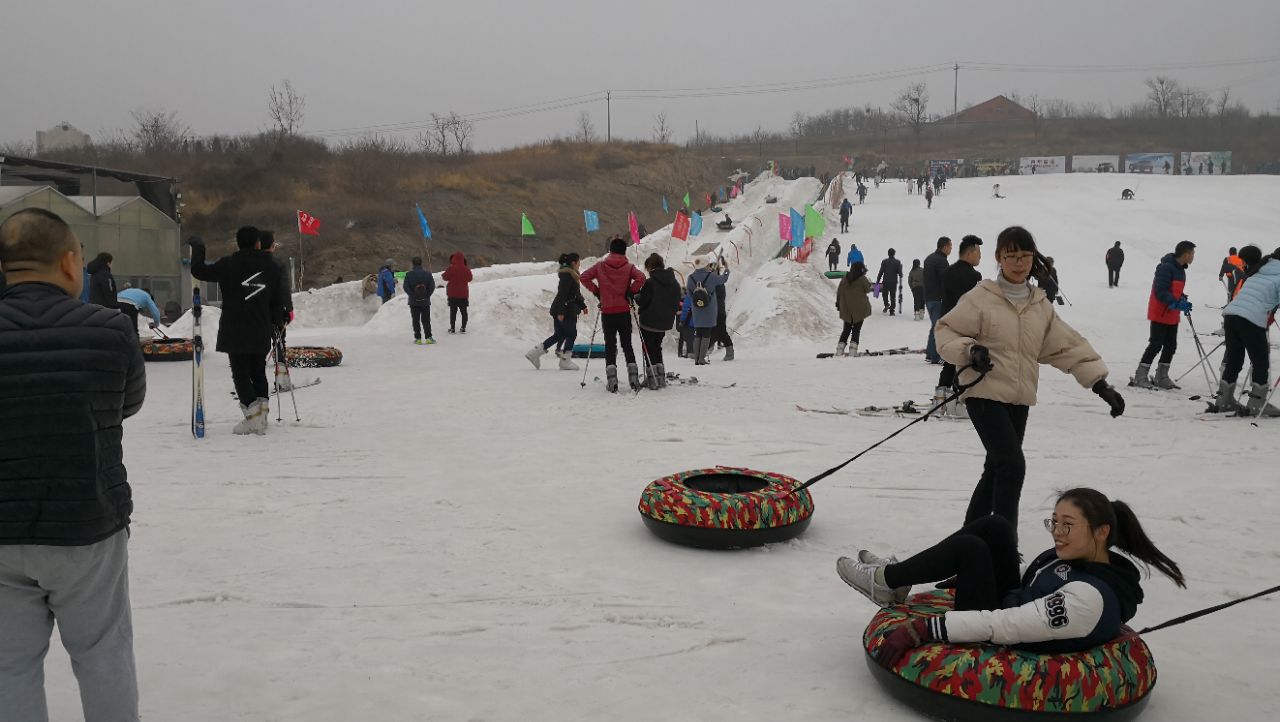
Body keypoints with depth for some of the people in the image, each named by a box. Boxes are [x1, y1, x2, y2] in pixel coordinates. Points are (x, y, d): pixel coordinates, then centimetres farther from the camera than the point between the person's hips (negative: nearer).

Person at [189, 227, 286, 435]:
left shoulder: (228, 265, -7)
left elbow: (199, 271, -1)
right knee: (258, 372, 14)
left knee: (240, 373, 1)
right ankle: (261, 417, 9)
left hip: (235, 333, -3)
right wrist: (277, 323, 24)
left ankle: (253, 416, -8)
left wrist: (197, 247, 15)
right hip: (261, 334, 4)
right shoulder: (270, 267, 4)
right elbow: (277, 300, 10)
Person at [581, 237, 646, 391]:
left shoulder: (601, 265, 2)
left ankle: (611, 379, -6)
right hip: (624, 311, 0)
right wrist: (631, 292, -5)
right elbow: (640, 278, -17)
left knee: (610, 345, 5)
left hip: (607, 311, 0)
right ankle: (633, 376, 3)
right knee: (627, 344, 11)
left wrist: (597, 291, 5)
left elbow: (584, 277, -2)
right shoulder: (628, 266, -1)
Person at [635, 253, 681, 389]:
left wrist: (636, 297, 6)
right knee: (657, 348, 21)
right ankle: (661, 379, 20)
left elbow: (642, 301, -14)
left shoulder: (650, 283, -19)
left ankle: (652, 379, 4)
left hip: (649, 323, -6)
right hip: (665, 323, 6)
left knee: (649, 350, 7)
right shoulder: (675, 283, 2)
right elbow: (677, 303, 7)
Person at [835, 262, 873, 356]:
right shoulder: (862, 279, -10)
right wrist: (869, 283, 19)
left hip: (846, 309, 4)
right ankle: (852, 350, -9)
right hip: (859, 309, -4)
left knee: (846, 329, 14)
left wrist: (838, 302, 17)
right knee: (856, 330, 2)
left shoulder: (845, 278, 3)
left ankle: (840, 350, 7)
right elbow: (867, 290, 2)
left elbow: (839, 291, 7)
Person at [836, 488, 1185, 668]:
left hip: (995, 647, -8)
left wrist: (922, 629, -32)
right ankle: (896, 580, 7)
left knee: (971, 547, -17)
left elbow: (1003, 626, -33)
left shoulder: (1088, 597, -30)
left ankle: (886, 580, 3)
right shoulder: (1101, 564, -3)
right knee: (993, 527, 0)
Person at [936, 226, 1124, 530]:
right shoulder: (981, 298, -7)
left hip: (1019, 399, 7)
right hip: (985, 394, -6)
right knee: (1012, 466, -17)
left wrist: (1099, 382, 2)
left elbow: (1068, 345, 10)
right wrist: (969, 350, -23)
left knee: (997, 469, 14)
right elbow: (946, 331, -4)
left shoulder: (1040, 305, 10)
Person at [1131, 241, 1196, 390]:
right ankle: (1139, 377, -4)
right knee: (1156, 344, -9)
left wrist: (1183, 300, 1)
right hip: (1160, 313, -9)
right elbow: (1160, 291, -23)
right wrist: (1177, 303, -30)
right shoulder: (1166, 267, -18)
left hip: (1172, 315, 9)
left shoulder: (1180, 269, 13)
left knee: (1171, 345, 10)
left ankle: (1161, 377, 18)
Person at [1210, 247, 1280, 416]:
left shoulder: (1256, 274, 24)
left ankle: (1223, 401, 21)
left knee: (1233, 361, 16)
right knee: (1261, 363, 5)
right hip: (1252, 321, -7)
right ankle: (1257, 405, 8)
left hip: (1230, 315, 7)